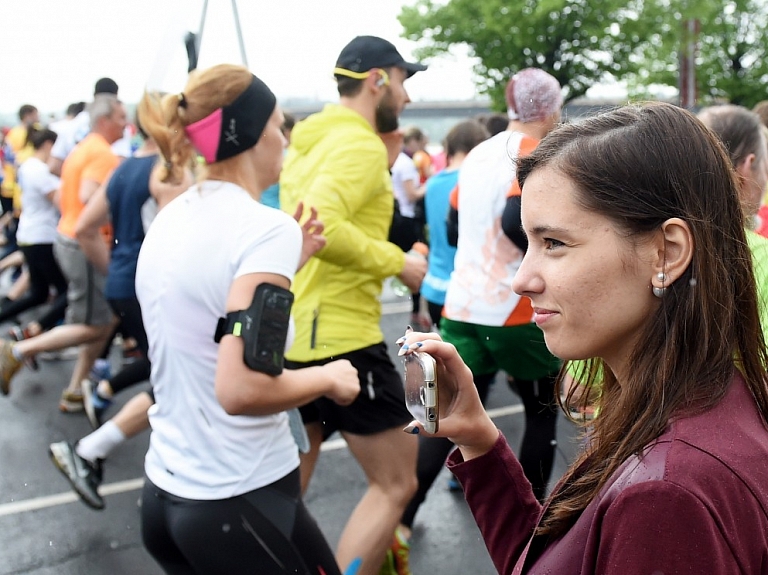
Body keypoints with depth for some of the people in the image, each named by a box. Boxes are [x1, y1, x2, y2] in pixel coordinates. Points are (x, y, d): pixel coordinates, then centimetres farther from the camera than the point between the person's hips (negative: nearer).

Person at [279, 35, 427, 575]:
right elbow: (319, 226, -29)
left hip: (294, 333, 9)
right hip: (340, 336, -9)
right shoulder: (361, 144, -14)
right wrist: (396, 262, -18)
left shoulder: (311, 141, 14)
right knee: (396, 483, 4)